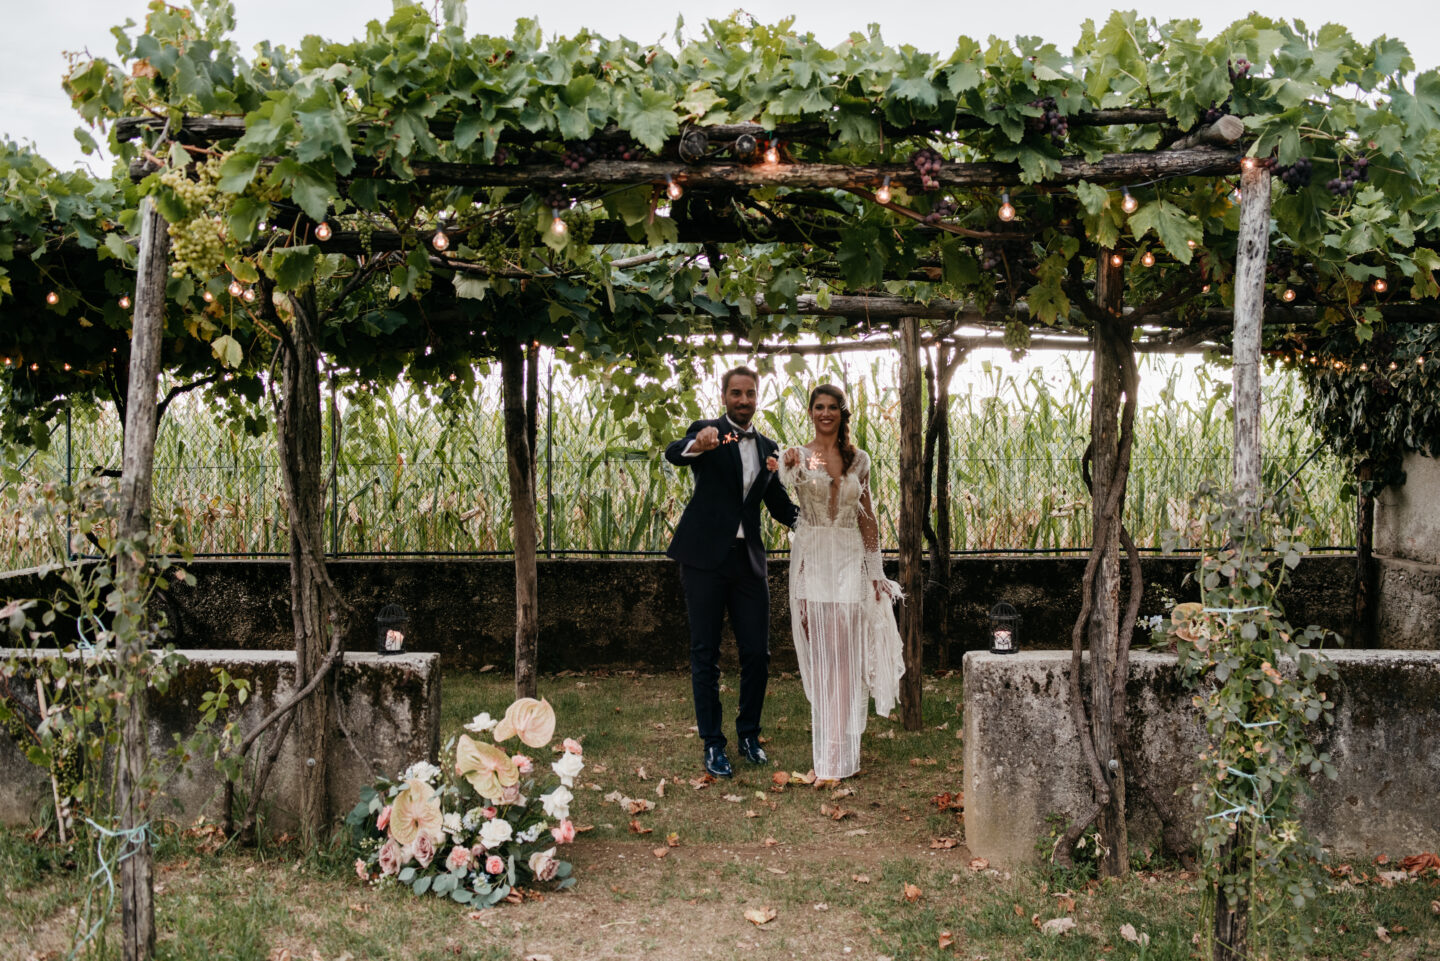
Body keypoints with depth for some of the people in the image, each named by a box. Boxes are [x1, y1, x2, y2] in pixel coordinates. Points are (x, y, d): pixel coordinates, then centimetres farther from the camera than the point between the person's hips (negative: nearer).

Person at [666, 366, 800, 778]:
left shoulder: (767, 447, 14)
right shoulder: (708, 432, -1)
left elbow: (779, 504, 17)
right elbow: (672, 453, -23)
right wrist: (697, 445, -46)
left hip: (749, 559, 4)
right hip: (706, 557, -4)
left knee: (757, 653, 6)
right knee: (705, 654, 3)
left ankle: (749, 735, 24)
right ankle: (713, 744, 13)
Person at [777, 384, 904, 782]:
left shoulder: (859, 459, 9)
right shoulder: (798, 455, 2)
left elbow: (867, 514, 13)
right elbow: (786, 481, -22)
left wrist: (875, 569, 10)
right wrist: (791, 465, -46)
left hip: (850, 559, 1)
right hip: (812, 558, -1)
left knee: (845, 652, -3)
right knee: (819, 651, 3)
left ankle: (839, 751, 1)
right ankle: (825, 745, 14)